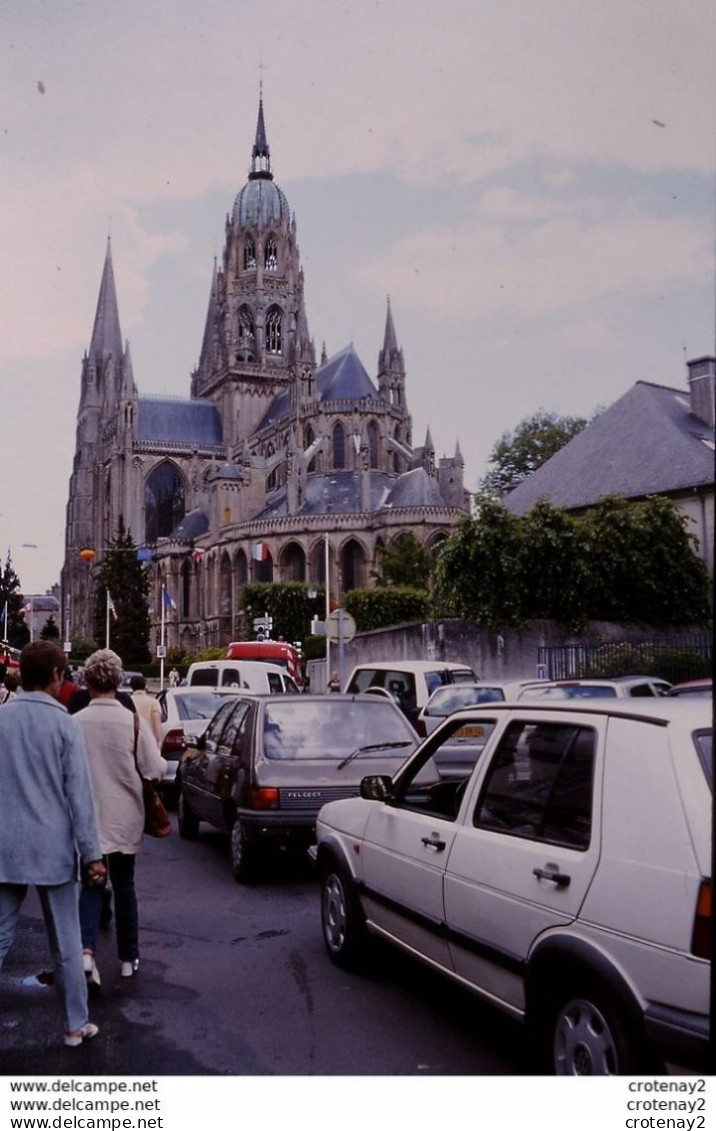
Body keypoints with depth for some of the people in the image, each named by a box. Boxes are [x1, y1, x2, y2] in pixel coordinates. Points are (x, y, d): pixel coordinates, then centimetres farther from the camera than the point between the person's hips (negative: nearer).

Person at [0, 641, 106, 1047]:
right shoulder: (65, 724, -9)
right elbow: (79, 794, -10)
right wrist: (92, 853, -6)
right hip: (53, 848, -3)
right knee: (66, 942, 9)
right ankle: (76, 1025, 20)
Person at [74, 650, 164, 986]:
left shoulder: (75, 723, -11)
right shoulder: (133, 722, -12)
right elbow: (155, 770, -10)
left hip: (88, 817, 0)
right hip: (124, 817, 0)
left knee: (90, 884, 10)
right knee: (124, 885, 16)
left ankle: (86, 948, -12)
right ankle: (128, 958, 24)